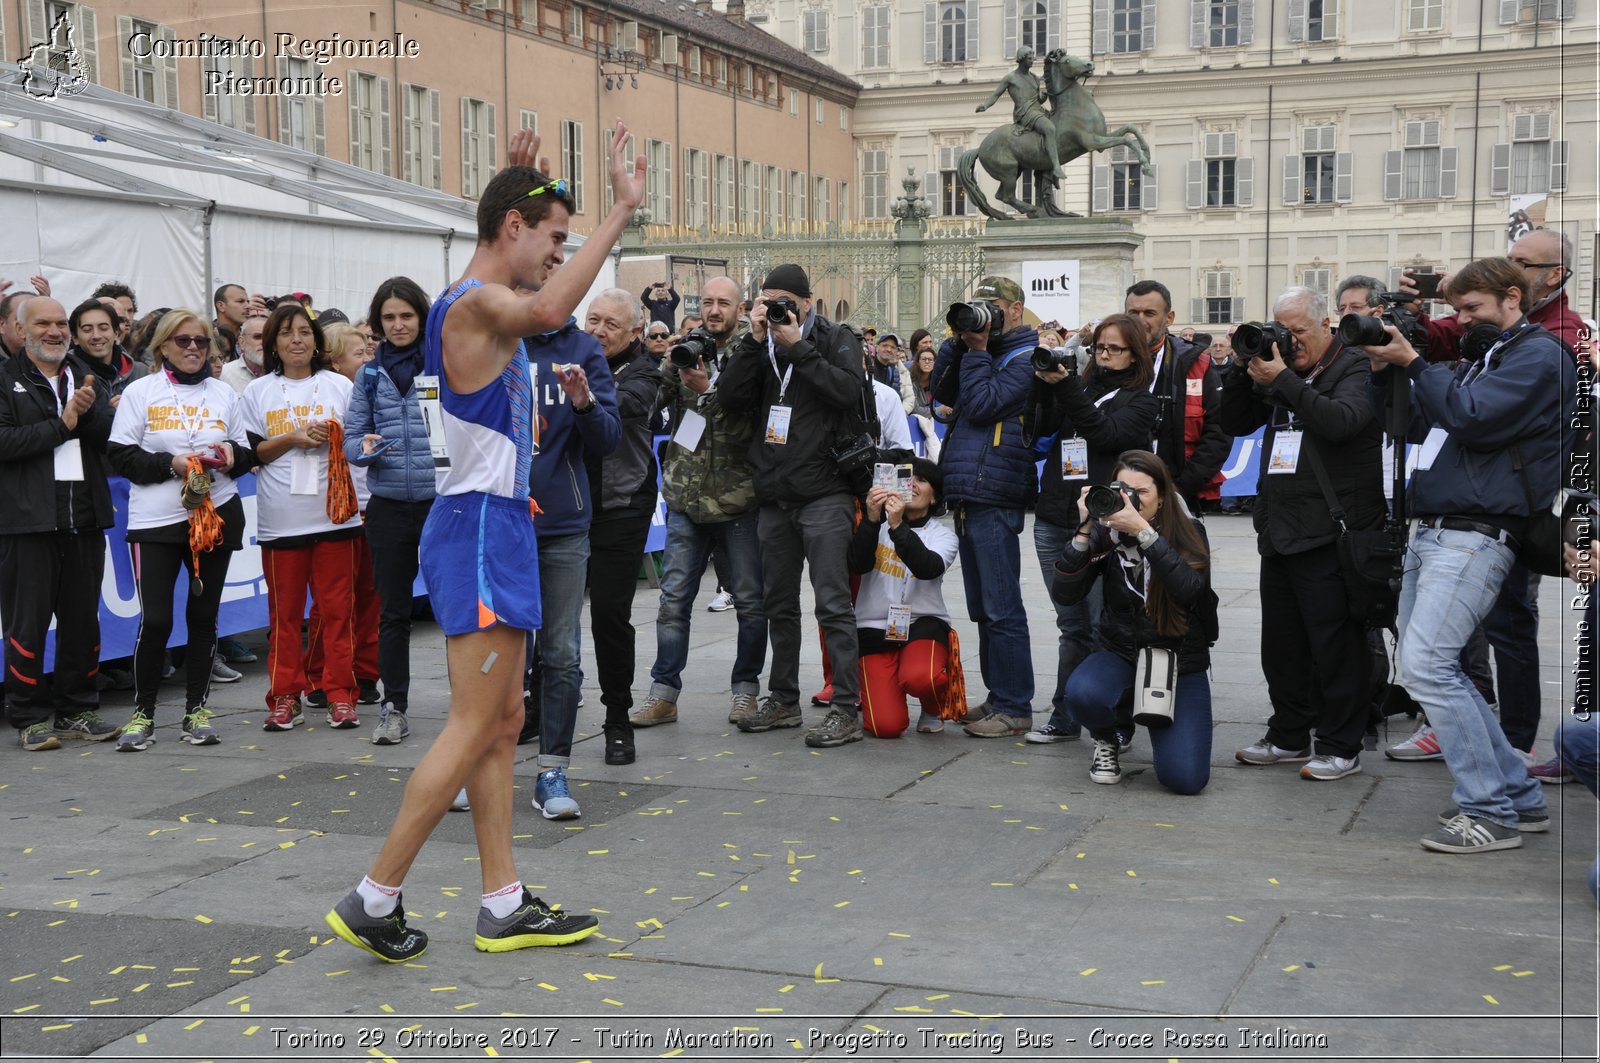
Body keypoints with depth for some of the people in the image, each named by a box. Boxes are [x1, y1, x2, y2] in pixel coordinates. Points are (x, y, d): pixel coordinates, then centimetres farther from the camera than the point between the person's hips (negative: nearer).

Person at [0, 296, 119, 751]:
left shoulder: (84, 375, 15)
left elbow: (112, 435, 5)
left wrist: (88, 411, -14)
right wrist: (61, 425, -12)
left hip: (85, 516, 5)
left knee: (83, 619, 10)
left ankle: (78, 709, 20)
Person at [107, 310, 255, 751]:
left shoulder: (224, 393, 11)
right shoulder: (140, 392, 3)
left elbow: (249, 454, 15)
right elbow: (121, 457, -2)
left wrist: (233, 454, -7)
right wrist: (171, 463, -15)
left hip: (216, 514, 3)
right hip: (155, 520, -3)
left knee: (204, 615, 6)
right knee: (154, 619, -7)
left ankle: (197, 709, 16)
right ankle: (143, 713, 8)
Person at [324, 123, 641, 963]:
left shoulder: (480, 303, 15)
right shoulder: (475, 303, -15)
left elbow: (535, 303, 41)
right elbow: (547, 310, -39)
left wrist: (518, 177, 36)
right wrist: (620, 212, -37)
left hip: (495, 525, 11)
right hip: (480, 527, -11)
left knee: (503, 723, 11)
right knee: (473, 727, -7)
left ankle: (504, 907, 17)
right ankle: (372, 900, 0)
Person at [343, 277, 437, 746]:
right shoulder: (370, 374, 8)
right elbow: (352, 437, 7)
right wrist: (366, 449, -14)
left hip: (444, 501, -3)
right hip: (390, 507, 3)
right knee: (393, 610, 8)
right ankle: (394, 707, 16)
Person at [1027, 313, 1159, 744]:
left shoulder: (1140, 401, 3)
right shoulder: (1081, 387, 16)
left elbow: (1106, 434, -14)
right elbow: (1043, 426, 3)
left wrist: (1066, 388, -17)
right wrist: (1048, 383, -11)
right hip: (1055, 519, 5)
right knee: (1072, 625, 11)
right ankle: (1064, 719, 17)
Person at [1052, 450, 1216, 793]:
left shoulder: (1189, 534, -7)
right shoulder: (1106, 534, -4)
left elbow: (1188, 589, -27)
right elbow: (1065, 594, -14)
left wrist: (1143, 531, -34)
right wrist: (1085, 530, -23)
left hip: (1180, 663, -1)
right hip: (1119, 653, 1)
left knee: (1185, 778, -19)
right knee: (1082, 694, -36)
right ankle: (1108, 738, 3)